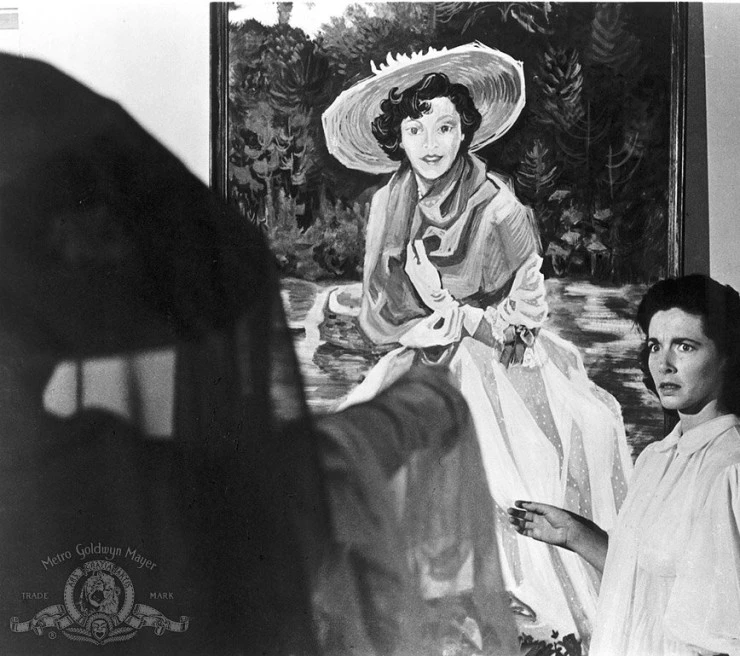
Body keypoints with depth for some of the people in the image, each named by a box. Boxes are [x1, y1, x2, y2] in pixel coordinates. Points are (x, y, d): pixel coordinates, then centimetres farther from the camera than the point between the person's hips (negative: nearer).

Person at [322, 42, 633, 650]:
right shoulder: (388, 205, 3)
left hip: (498, 365, -4)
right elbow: (378, 315, 5)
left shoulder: (498, 208, -11)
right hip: (420, 364, 5)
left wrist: (455, 316, -14)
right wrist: (422, 330, -11)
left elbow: (526, 314, -7)